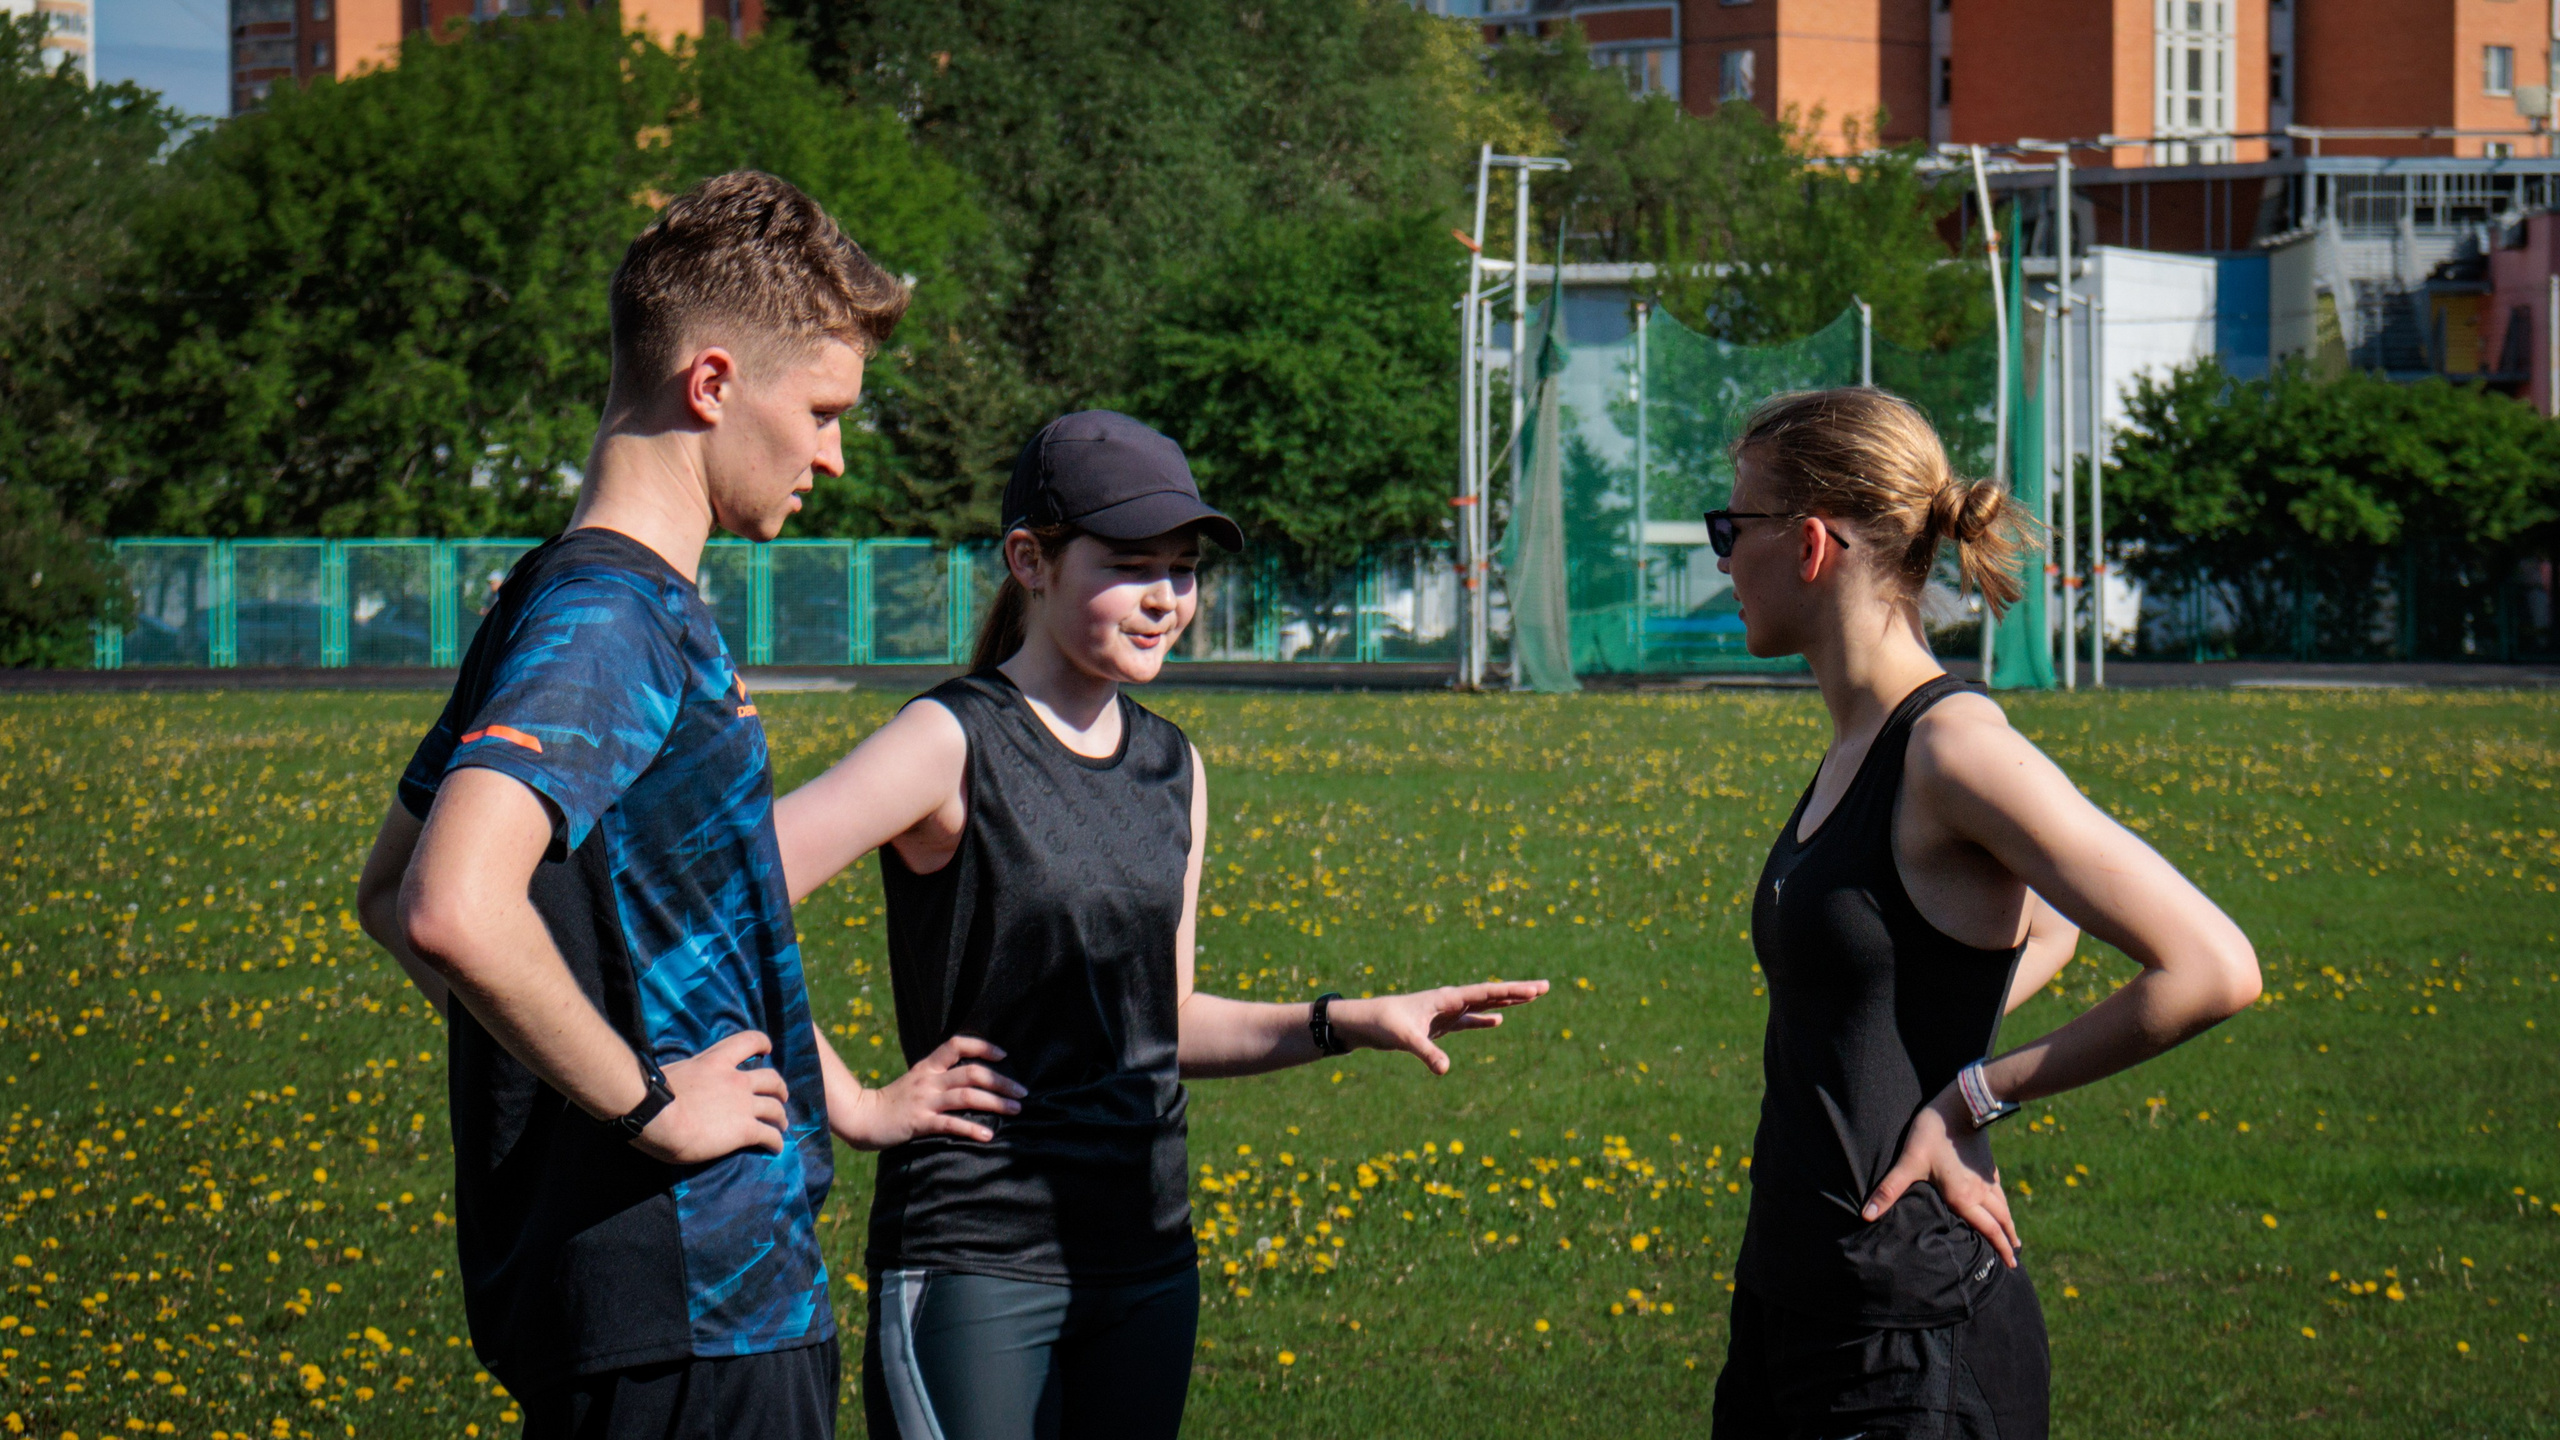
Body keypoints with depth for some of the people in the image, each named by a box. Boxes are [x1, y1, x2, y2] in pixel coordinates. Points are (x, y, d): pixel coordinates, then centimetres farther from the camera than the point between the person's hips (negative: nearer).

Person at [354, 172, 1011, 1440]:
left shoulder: (630, 609, 16)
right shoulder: (605, 623, -15)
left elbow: (391, 896, 26)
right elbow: (451, 911, -31)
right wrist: (647, 1100, -18)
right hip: (686, 1320, -10)